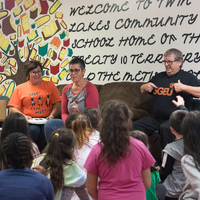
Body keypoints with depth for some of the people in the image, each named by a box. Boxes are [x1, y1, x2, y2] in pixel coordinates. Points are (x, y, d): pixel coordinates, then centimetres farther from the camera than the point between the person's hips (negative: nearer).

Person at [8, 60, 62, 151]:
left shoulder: (50, 85, 19)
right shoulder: (20, 88, 16)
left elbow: (57, 104, 12)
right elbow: (12, 109, 10)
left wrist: (52, 115, -7)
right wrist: (23, 116, -9)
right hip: (30, 121, -1)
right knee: (33, 130, -35)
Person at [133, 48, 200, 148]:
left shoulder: (188, 77, 6)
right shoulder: (158, 77, 23)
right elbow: (142, 91, 34)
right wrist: (145, 87, 11)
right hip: (156, 118, 6)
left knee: (165, 128, -38)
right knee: (135, 126, -16)